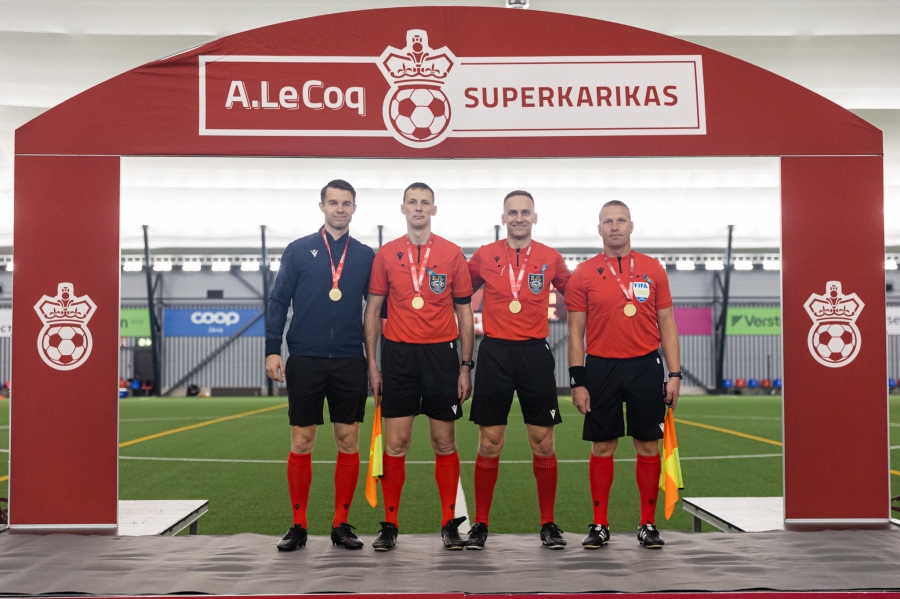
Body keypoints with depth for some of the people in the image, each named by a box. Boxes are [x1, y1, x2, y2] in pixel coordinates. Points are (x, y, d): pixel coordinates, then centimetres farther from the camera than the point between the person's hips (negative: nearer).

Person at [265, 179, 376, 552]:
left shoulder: (366, 256, 9)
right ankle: (298, 525, 12)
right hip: (305, 360, -1)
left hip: (350, 363, 1)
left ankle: (341, 524, 13)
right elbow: (278, 301, 4)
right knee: (301, 442, 2)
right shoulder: (299, 250, 5)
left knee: (348, 441, 3)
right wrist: (272, 349, -4)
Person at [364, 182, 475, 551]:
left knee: (444, 441, 5)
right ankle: (390, 524, 11)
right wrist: (371, 364, 3)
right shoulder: (386, 255, 6)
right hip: (398, 355, 1)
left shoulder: (452, 254, 3)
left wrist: (466, 366, 2)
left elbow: (464, 312, 6)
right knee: (395, 443, 1)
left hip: (441, 354, 0)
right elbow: (373, 310, 9)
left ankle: (449, 523, 14)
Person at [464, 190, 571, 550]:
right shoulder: (484, 256, 4)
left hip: (536, 354, 0)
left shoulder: (550, 258, 4)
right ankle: (480, 523, 13)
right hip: (494, 354, 0)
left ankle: (548, 523, 14)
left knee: (543, 443, 3)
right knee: (489, 443, 3)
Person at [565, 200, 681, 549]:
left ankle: (648, 524, 15)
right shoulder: (583, 274, 2)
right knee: (602, 446, 5)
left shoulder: (653, 269, 5)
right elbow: (576, 331, 2)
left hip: (645, 366, 1)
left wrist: (675, 373, 0)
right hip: (601, 368, -1)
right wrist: (577, 382, -4)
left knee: (648, 445, 5)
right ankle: (600, 525, 14)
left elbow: (666, 324, 6)